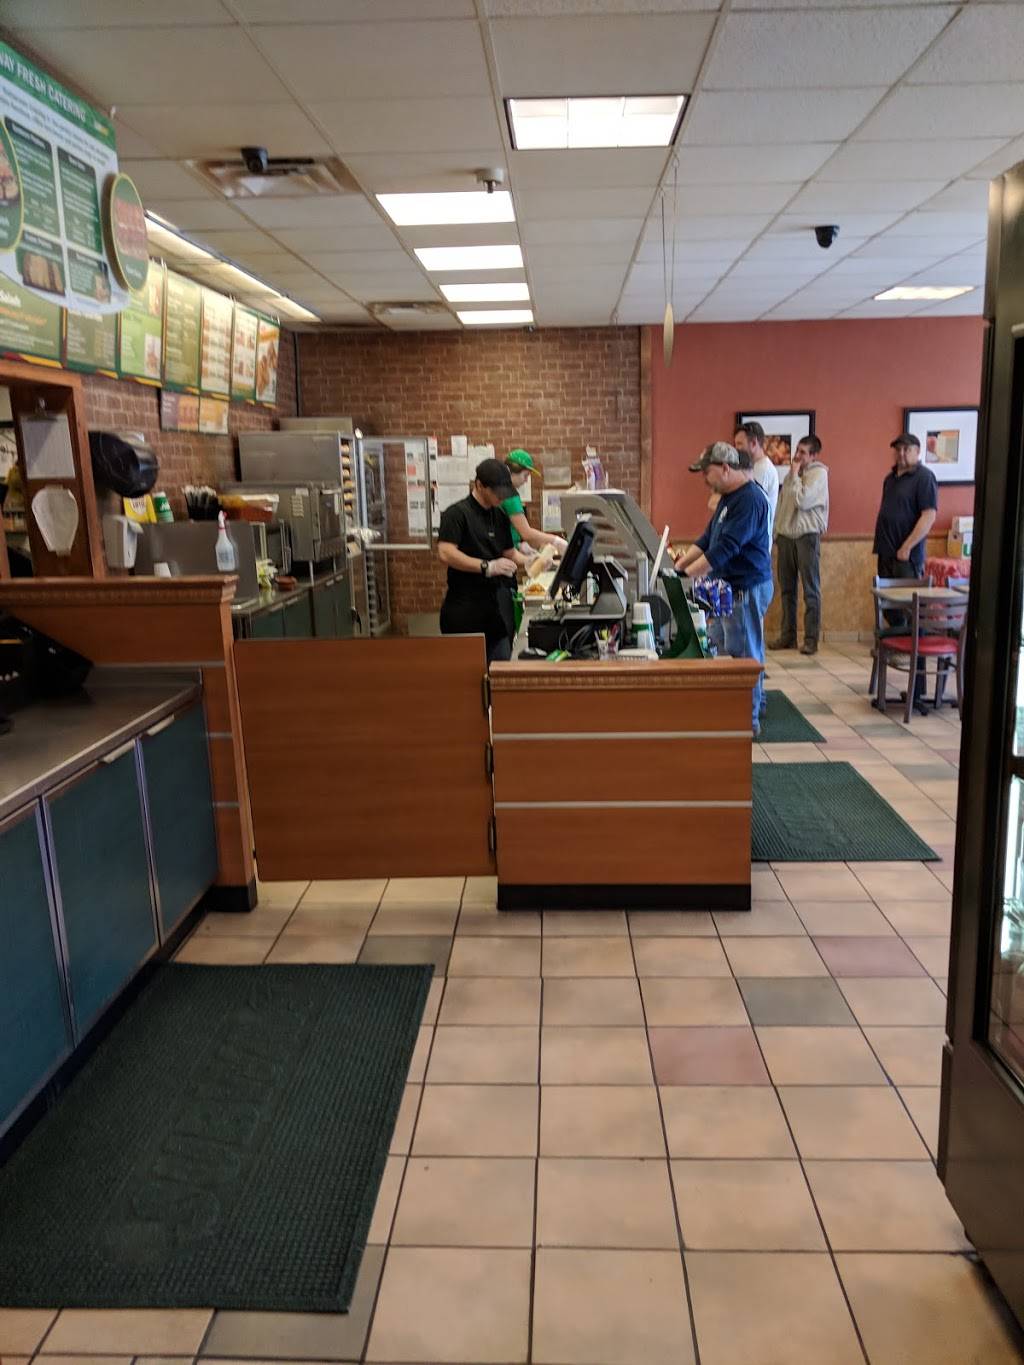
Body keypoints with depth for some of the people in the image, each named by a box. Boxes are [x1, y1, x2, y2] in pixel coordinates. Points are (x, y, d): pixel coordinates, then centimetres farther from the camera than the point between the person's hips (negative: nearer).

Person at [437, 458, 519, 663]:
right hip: (466, 611, -6)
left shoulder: (500, 517, 15)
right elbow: (445, 553, -19)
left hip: (498, 607, 6)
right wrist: (487, 567, -24)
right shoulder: (457, 513, -8)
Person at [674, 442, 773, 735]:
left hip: (747, 587, -10)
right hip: (730, 586, 10)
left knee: (745, 652, -3)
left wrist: (686, 574, -24)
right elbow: (708, 538, 18)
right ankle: (754, 703, 28)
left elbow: (725, 547, -25)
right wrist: (679, 565, 8)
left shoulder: (749, 499, -19)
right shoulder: (728, 497, 14)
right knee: (721, 645, 15)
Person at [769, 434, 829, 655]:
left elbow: (802, 501, -20)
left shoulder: (818, 473, -7)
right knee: (787, 589, 10)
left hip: (807, 536, -7)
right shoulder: (791, 475, 14)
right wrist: (777, 534, 16)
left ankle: (811, 639, 1)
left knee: (811, 590, -2)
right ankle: (788, 635, 17)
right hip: (785, 537, 7)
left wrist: (796, 474, -10)